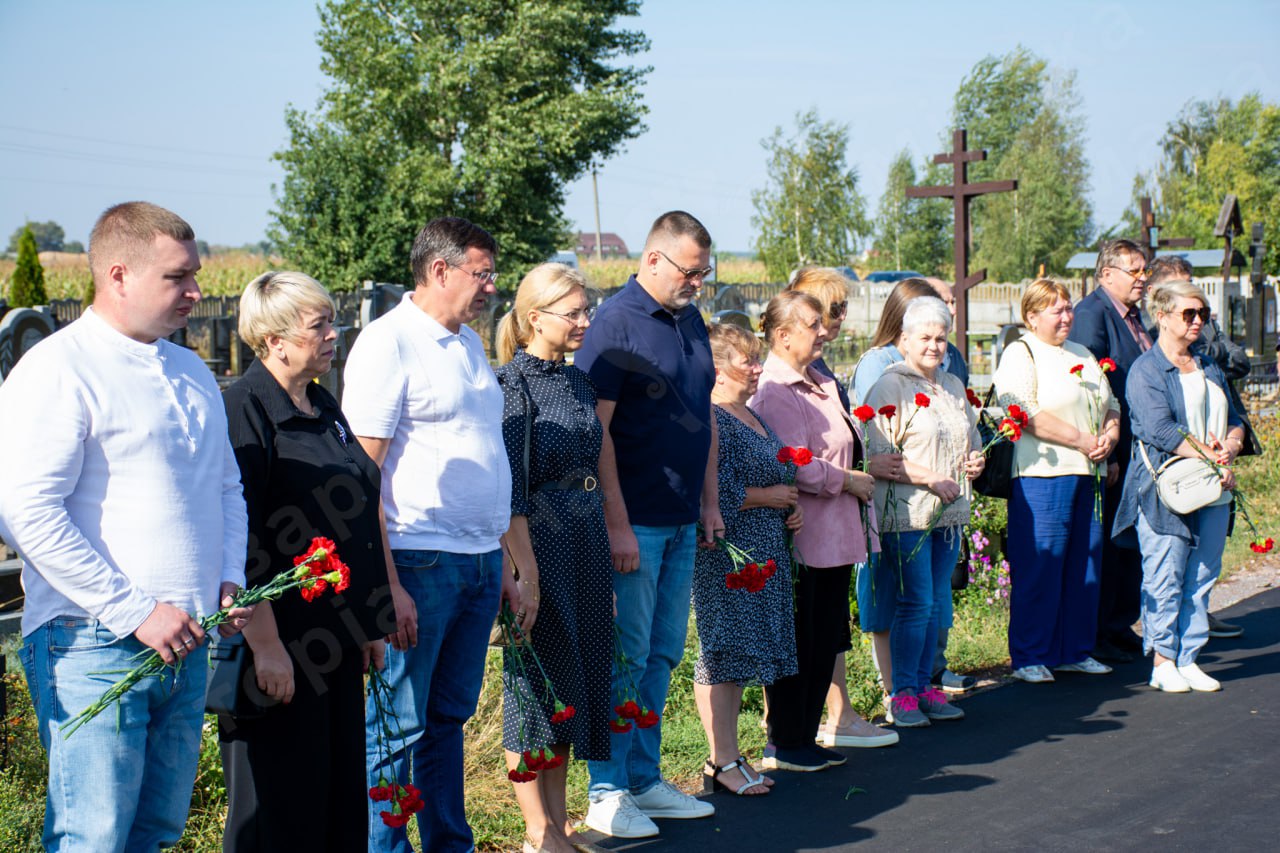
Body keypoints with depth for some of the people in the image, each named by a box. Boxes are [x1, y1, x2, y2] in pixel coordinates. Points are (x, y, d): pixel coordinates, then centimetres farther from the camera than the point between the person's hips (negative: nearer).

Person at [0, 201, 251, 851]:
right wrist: (135, 612, -18)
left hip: (185, 644, 8)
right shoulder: (57, 370, -9)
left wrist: (229, 580, 8)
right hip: (93, 646, -7)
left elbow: (227, 488, 27)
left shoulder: (192, 373, 17)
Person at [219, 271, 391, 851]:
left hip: (335, 643, 9)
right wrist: (265, 644, -23)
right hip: (281, 648, -9)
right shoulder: (243, 411, -14)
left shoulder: (324, 410, 13)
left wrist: (368, 626, 20)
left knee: (342, 800, 13)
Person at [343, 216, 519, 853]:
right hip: (419, 561, -8)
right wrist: (387, 586, -19)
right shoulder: (388, 342, -10)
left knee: (451, 716, 16)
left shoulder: (468, 342, 16)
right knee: (397, 729, -1)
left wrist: (500, 563, 20)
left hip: (478, 562, 8)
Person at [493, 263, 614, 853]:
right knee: (539, 679, 0)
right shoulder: (512, 384, -12)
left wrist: (605, 559, 17)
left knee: (578, 678, 12)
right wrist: (526, 574, -19)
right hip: (539, 546, -8)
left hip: (586, 546, 8)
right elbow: (510, 492, -16)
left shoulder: (577, 381, 12)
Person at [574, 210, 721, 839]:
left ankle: (645, 781, 22)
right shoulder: (616, 322, -11)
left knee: (663, 654, 13)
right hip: (633, 522, -8)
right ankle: (606, 794, 7)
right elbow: (596, 429, -16)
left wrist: (709, 501, 16)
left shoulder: (691, 322, 13)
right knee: (625, 657, -2)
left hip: (683, 523, 8)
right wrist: (617, 524, -18)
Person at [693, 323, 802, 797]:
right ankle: (723, 763, -1)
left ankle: (729, 756, 17)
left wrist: (793, 505, 9)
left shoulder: (750, 415, 18)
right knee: (723, 651, -6)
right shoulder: (709, 419, -14)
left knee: (740, 652, 11)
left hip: (764, 556, 10)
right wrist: (767, 497, -13)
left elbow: (776, 474, 29)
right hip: (725, 556, -10)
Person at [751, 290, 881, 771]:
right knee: (795, 644, -1)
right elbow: (795, 466, -22)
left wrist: (866, 469, 14)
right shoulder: (775, 393, -15)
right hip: (801, 539, -10)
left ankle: (804, 736, 23)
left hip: (834, 536, 10)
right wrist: (847, 481, -13)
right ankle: (784, 746, 9)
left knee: (826, 642, 13)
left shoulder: (819, 385, 17)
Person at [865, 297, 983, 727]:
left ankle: (924, 685, 19)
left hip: (948, 512, 7)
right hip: (906, 513, -7)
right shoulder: (890, 386, -7)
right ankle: (902, 694, 3)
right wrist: (931, 478, -17)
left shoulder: (953, 386, 17)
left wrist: (974, 461, 6)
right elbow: (878, 454, -14)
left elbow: (971, 439, 29)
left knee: (938, 603, 9)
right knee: (916, 603, -7)